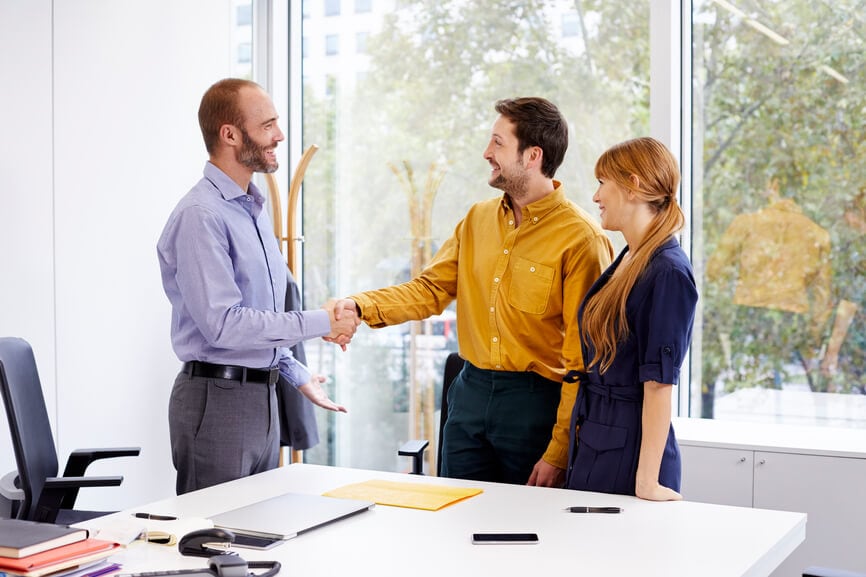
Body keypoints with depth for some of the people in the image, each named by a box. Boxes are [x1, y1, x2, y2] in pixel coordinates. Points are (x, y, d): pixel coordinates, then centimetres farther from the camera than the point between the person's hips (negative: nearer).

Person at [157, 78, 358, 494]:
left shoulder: (254, 207, 14)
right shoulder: (201, 215, -17)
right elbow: (223, 323, -25)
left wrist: (296, 374, 17)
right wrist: (320, 322, -19)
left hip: (262, 397, 9)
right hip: (218, 398, -9)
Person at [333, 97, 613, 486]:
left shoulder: (581, 238, -13)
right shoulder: (477, 220, 9)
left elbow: (583, 358, -14)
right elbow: (430, 289, 10)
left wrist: (558, 453, -15)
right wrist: (360, 306, -8)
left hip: (535, 404, -6)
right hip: (470, 394, 6)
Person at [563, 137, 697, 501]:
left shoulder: (668, 273, -18)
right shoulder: (625, 261, 9)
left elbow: (659, 382, -21)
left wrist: (647, 481, -21)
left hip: (628, 452, -8)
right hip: (591, 443, 8)